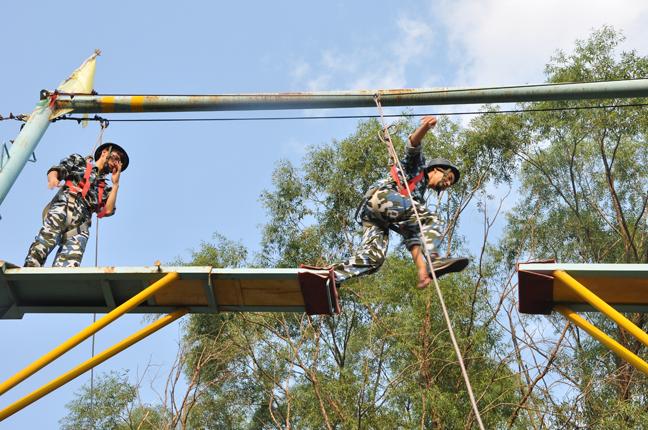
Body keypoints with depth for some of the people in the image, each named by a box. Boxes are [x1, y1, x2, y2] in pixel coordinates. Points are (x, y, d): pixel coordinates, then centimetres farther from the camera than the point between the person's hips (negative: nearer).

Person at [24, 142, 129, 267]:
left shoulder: (104, 189, 33)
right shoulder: (79, 161, 29)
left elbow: (108, 210, 14)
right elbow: (55, 170, 14)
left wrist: (115, 184, 20)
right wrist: (53, 178, -10)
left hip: (80, 225, 3)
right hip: (64, 204, -2)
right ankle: (29, 269, -45)